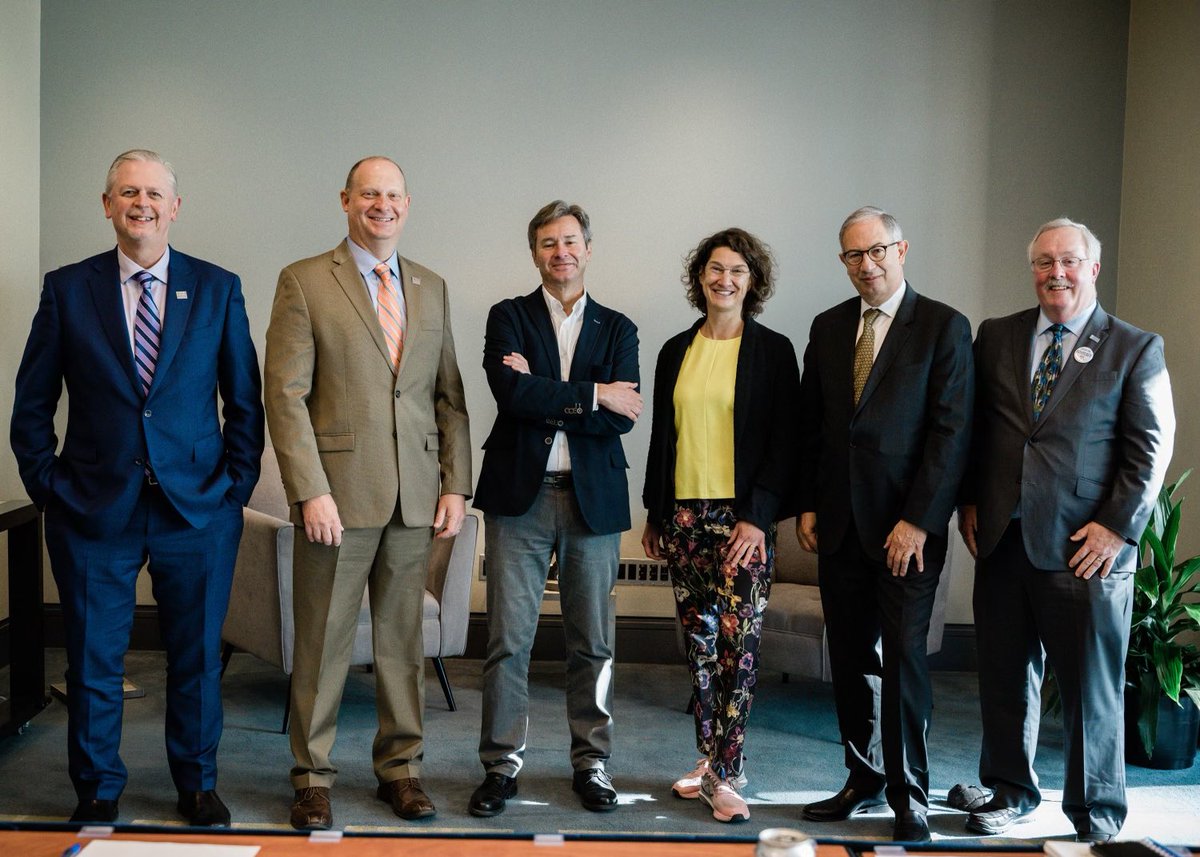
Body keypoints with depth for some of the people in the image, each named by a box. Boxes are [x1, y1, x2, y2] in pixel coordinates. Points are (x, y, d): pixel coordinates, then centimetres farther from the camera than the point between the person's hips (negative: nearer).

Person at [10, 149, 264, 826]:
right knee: (93, 662, 9)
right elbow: (32, 402, 6)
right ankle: (97, 791, 27)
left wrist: (238, 481, -1)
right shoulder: (67, 288, 3)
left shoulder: (218, 288, 3)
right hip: (94, 509, 0)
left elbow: (246, 399, 6)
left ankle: (198, 785, 28)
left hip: (199, 509, 0)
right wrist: (47, 484, -1)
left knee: (198, 658, 11)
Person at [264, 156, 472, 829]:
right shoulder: (304, 282, 0)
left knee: (404, 636, 11)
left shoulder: (433, 289, 14)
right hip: (339, 491, -4)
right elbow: (286, 393, -6)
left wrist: (456, 485, 4)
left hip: (415, 495, 4)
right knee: (323, 640, 4)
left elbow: (450, 395, 13)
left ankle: (400, 767, 25)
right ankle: (313, 777, 18)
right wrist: (310, 491, -14)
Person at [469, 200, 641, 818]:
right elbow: (512, 393, -13)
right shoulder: (508, 317, 6)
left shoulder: (617, 329, 10)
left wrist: (542, 396, -11)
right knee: (507, 639, 1)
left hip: (593, 499, 2)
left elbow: (622, 417, -5)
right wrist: (592, 395, -11)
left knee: (592, 642, 8)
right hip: (519, 495, -1)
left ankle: (591, 763, 21)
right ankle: (502, 764, 13)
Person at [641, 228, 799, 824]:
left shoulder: (773, 351, 0)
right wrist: (654, 515, 14)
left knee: (738, 642, -7)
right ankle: (710, 761, 20)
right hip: (684, 516, 4)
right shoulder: (676, 352, 12)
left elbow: (784, 442, -4)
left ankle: (725, 775, 1)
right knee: (699, 642, 9)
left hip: (743, 517, -4)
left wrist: (758, 517, -12)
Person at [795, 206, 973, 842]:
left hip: (907, 525, -4)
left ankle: (908, 794, 11)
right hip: (838, 523, 5)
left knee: (903, 655, -3)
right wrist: (806, 504, 6)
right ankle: (865, 779, 23)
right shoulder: (828, 328, 11)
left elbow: (952, 432, -9)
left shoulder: (945, 327, -3)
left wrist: (918, 521, -14)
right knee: (851, 658, 9)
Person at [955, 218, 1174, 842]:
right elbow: (973, 425, 14)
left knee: (1091, 689, 4)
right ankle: (1010, 791, 30)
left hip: (1084, 548, -3)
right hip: (1002, 539, 3)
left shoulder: (1136, 348, 1)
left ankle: (1096, 817, 20)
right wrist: (969, 500, 5)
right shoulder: (996, 337, 10)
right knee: (1005, 678, 12)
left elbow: (1151, 446, -3)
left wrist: (1118, 526, -10)